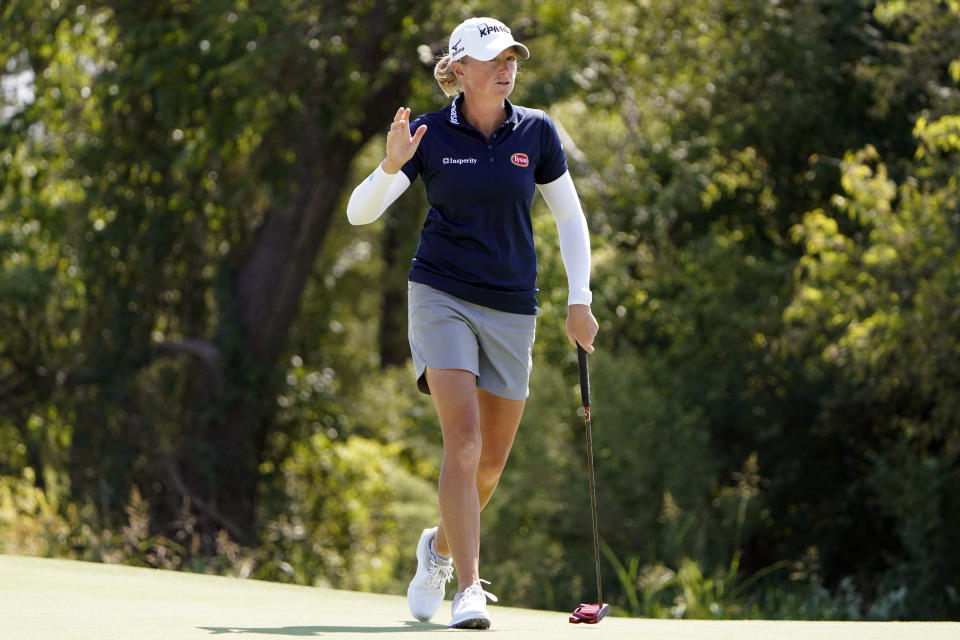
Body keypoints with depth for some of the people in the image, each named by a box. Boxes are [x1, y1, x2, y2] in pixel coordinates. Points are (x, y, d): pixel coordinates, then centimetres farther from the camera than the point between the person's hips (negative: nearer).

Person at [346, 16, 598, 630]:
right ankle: (469, 588, -20)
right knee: (463, 437, -19)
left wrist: (580, 300, 4)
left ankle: (440, 545, 36)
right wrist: (391, 165, -25)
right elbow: (360, 212, -6)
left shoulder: (536, 131, 1)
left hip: (512, 308, 3)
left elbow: (570, 217, 11)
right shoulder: (430, 134, -4)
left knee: (493, 459, 7)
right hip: (442, 297, -3)